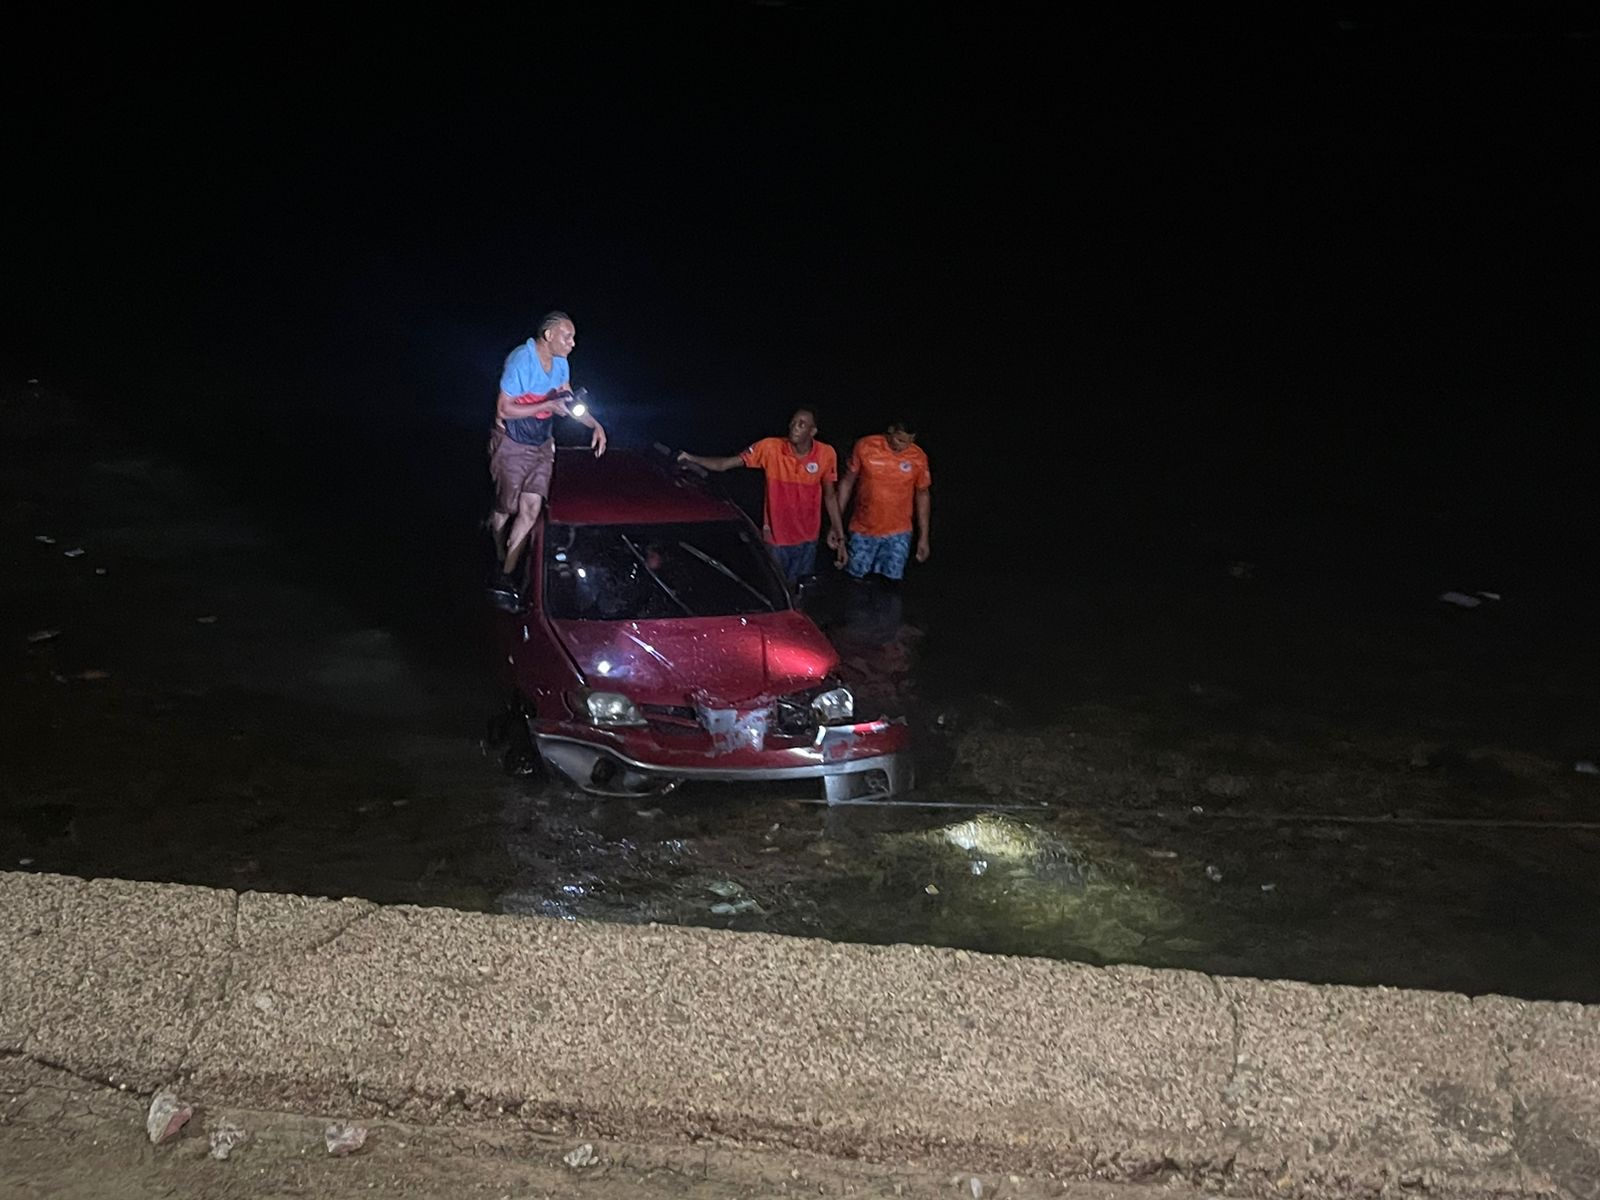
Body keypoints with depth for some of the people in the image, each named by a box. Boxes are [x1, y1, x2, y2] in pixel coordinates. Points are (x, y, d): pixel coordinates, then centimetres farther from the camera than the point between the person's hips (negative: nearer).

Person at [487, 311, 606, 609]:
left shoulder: (560, 364, 0)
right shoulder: (520, 361, -22)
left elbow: (568, 402, 14)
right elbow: (504, 409, -21)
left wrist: (595, 425, -1)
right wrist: (548, 406, -25)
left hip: (541, 445, 6)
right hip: (512, 444, -6)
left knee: (530, 510, -4)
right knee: (505, 509, 7)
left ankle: (506, 578, 1)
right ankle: (499, 560, 31)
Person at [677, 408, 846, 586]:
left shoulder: (826, 454, -11)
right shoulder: (770, 448, -16)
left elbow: (830, 495, 0)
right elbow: (726, 463, -16)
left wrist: (839, 534, 0)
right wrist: (693, 459, -31)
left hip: (807, 540, 1)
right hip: (776, 538, -1)